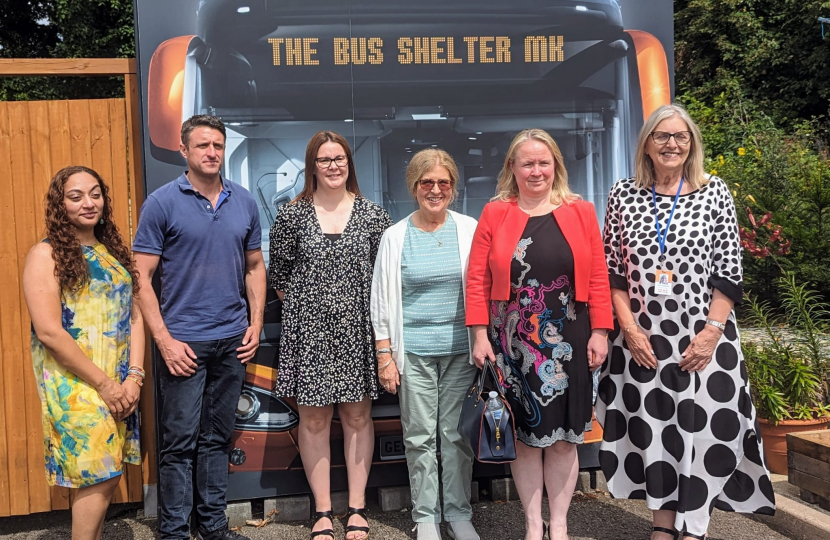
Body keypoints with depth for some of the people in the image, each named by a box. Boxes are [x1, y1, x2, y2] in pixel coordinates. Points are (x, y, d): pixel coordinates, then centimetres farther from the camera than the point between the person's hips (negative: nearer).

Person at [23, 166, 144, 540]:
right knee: (99, 476, -4)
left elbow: (133, 316, 8)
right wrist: (104, 384, -14)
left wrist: (134, 377, -6)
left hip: (120, 385, 6)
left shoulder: (113, 251, 12)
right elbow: (48, 331, -14)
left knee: (106, 475, 10)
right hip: (75, 386, -5)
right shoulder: (46, 254, -6)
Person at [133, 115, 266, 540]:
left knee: (217, 438, 14)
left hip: (232, 341, 4)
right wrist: (164, 340, -13)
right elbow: (141, 277, -7)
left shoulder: (244, 202, 7)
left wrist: (255, 324, 5)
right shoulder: (162, 203, -5)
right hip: (183, 342, -4)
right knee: (180, 443, 1)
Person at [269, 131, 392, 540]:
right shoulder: (291, 215, 1)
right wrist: (303, 308, 5)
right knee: (313, 419, 5)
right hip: (309, 332, 0)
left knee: (358, 416, 7)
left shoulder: (372, 214, 2)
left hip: (357, 330, 1)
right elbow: (278, 273, 8)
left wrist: (374, 313, 1)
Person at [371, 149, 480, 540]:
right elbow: (382, 301, 4)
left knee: (456, 434, 8)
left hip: (460, 349, 0)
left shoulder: (469, 230, 3)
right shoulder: (395, 237, 2)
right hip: (414, 353, 0)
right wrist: (385, 356, 0)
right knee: (419, 437, 7)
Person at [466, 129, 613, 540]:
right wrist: (480, 335, -5)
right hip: (513, 344, 0)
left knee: (564, 437, 7)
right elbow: (477, 279, 0)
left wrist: (599, 332, -3)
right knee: (525, 436, 7)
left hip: (567, 343, 1)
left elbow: (598, 278, 3)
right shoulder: (495, 214, 3)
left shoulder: (580, 212, 5)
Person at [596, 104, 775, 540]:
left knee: (703, 429, 0)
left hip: (702, 335, -1)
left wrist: (711, 332, -11)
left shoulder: (715, 192, 0)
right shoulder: (623, 195, 3)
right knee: (652, 427, 8)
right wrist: (629, 328, -5)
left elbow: (729, 270, -2)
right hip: (642, 336, 2)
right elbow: (613, 270, 4)